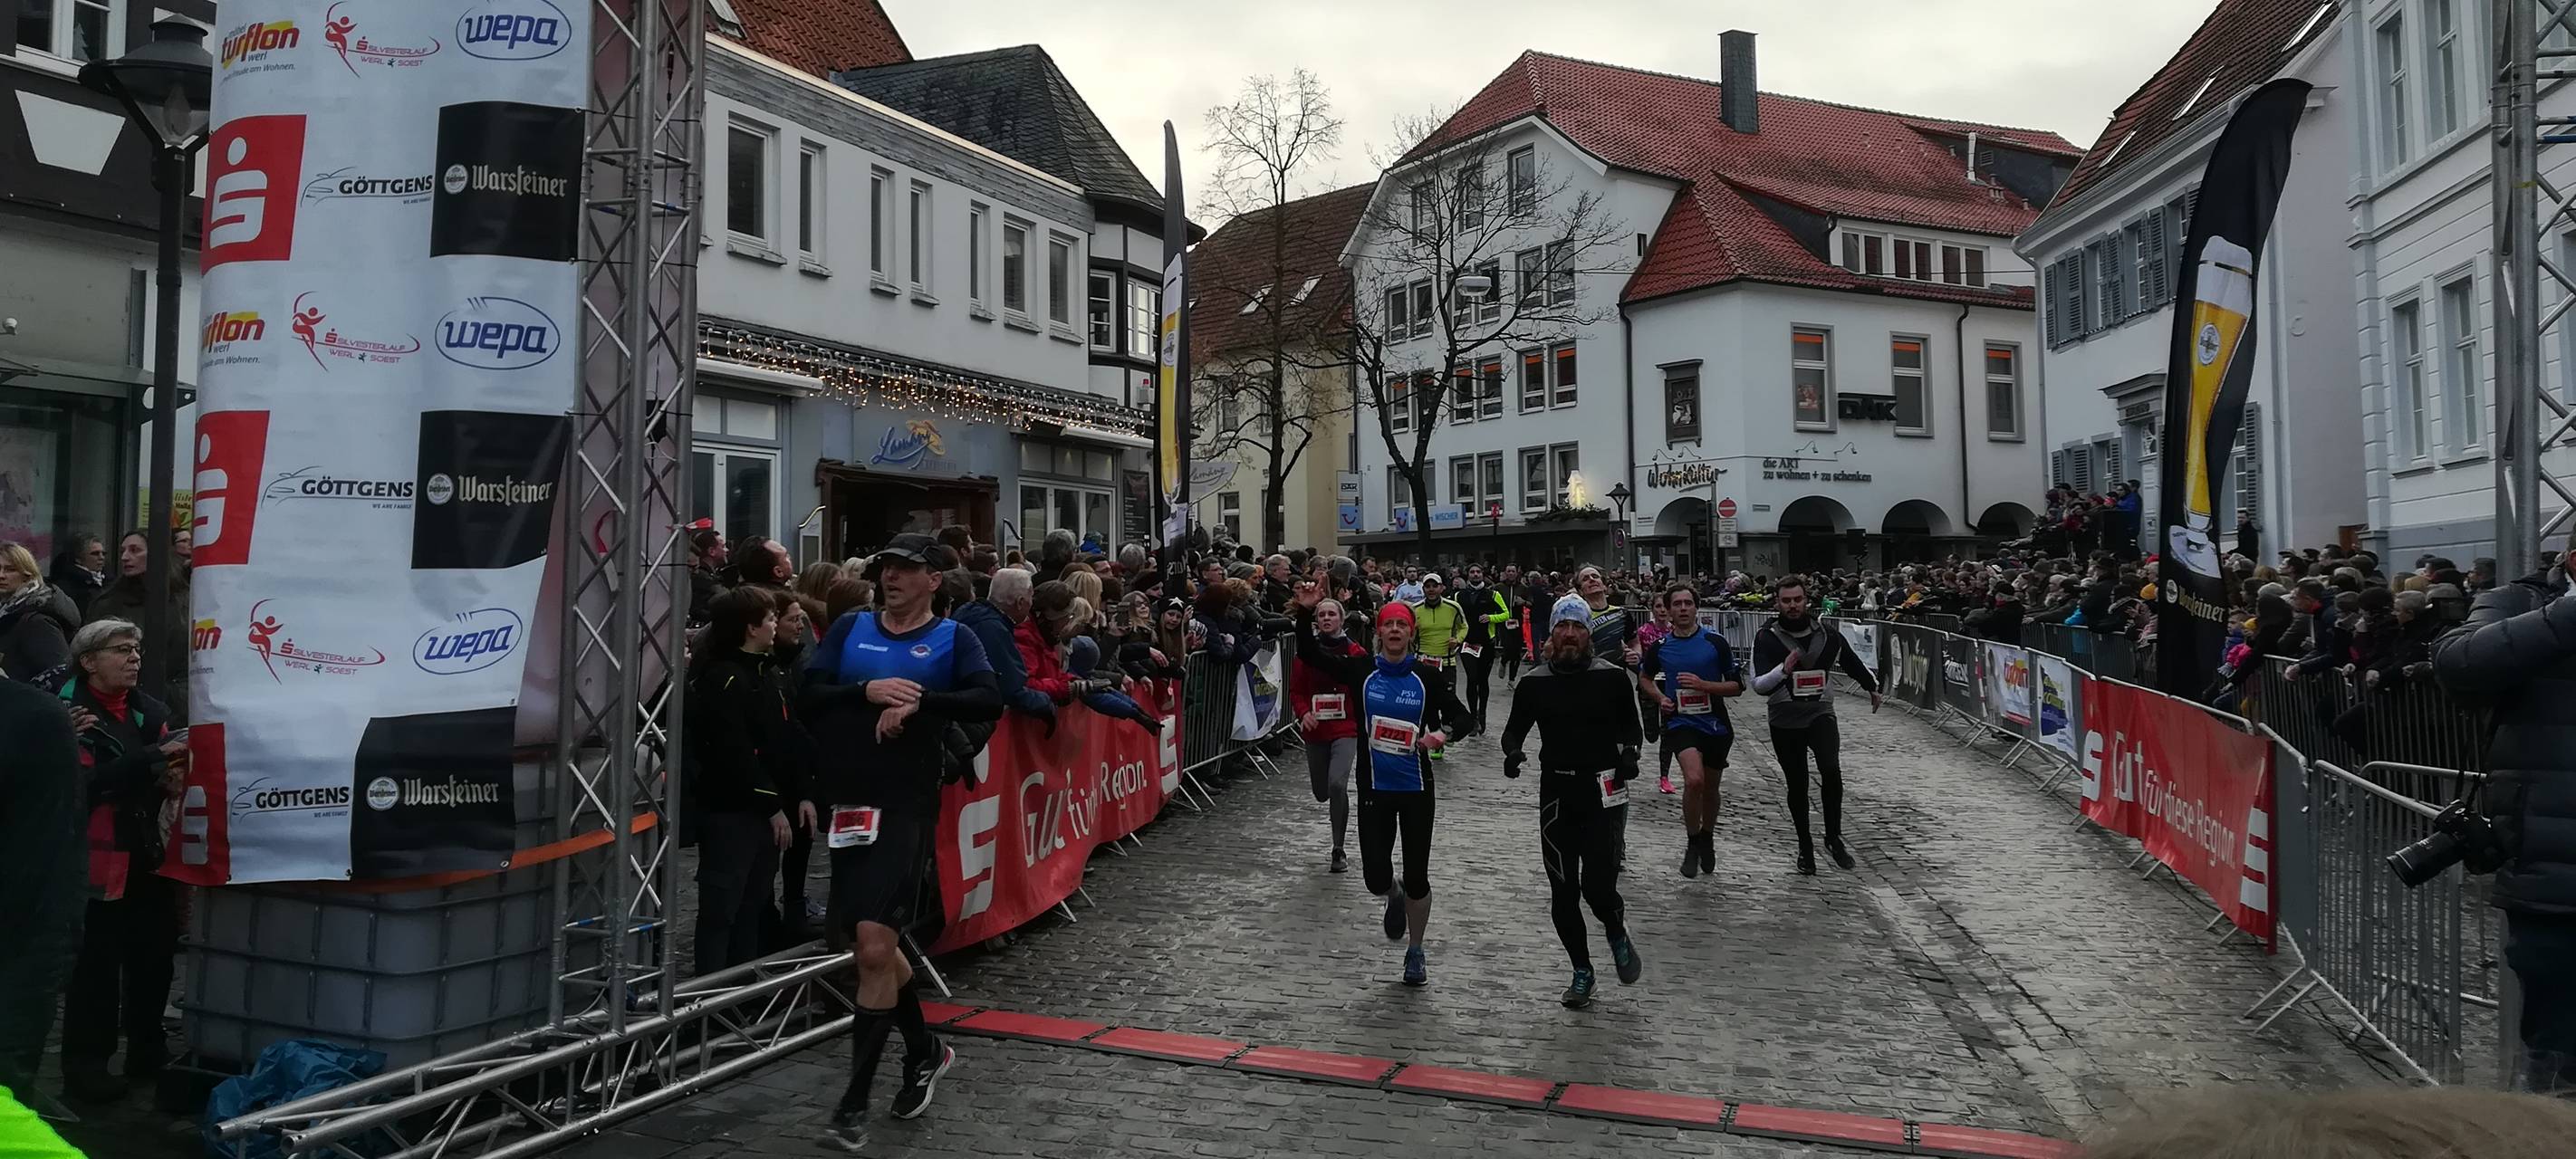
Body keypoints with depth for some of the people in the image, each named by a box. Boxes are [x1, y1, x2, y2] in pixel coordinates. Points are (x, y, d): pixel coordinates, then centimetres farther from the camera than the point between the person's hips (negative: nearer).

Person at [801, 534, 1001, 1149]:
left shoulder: (952, 638, 3)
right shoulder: (850, 628, 11)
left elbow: (988, 700, -13)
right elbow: (807, 697, 0)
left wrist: (918, 701, -22)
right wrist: (867, 692, -15)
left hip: (907, 804, -5)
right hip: (849, 800, 5)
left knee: (875, 945, -13)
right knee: (872, 944, 15)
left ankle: (854, 1104, -3)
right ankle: (924, 1051, 38)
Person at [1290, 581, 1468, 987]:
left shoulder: (1425, 678, -4)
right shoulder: (1362, 670, -3)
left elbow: (1460, 713, 4)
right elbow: (1309, 654, -7)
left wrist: (1443, 733, -17)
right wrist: (1305, 613, -20)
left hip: (1415, 787, 0)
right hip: (1375, 787, 1)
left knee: (1416, 875, 5)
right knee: (1376, 877, 0)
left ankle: (1415, 951, 28)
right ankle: (1395, 899, 39)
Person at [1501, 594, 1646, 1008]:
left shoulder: (1612, 678, -1)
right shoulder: (1534, 683, 3)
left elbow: (1631, 727, 9)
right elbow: (1514, 728, 12)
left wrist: (1629, 750, -12)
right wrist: (1512, 751, -10)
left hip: (1604, 791, -2)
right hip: (1556, 792, 3)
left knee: (1598, 886, -12)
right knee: (1563, 893, 5)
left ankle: (1617, 934, 23)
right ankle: (1582, 970, 25)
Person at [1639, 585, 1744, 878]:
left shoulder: (1715, 642, -4)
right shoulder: (1659, 647, 0)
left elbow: (1737, 686, -2)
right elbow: (1644, 678, 18)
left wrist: (1703, 685, -16)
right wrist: (1660, 698, 0)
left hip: (1715, 724, 1)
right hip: (1680, 722, -1)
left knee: (1710, 789, 14)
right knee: (1694, 780, -24)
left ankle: (1707, 841, 41)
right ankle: (1692, 843, -3)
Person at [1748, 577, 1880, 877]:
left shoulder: (1827, 634, -1)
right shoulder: (1767, 639, -8)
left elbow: (1853, 662, 19)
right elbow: (1759, 685, -18)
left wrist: (1873, 687, 33)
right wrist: (1783, 669, -35)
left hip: (1821, 714, 0)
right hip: (1785, 721, 0)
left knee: (1831, 770, -21)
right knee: (1797, 785, 8)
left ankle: (1833, 836, -3)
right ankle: (1805, 846, 26)